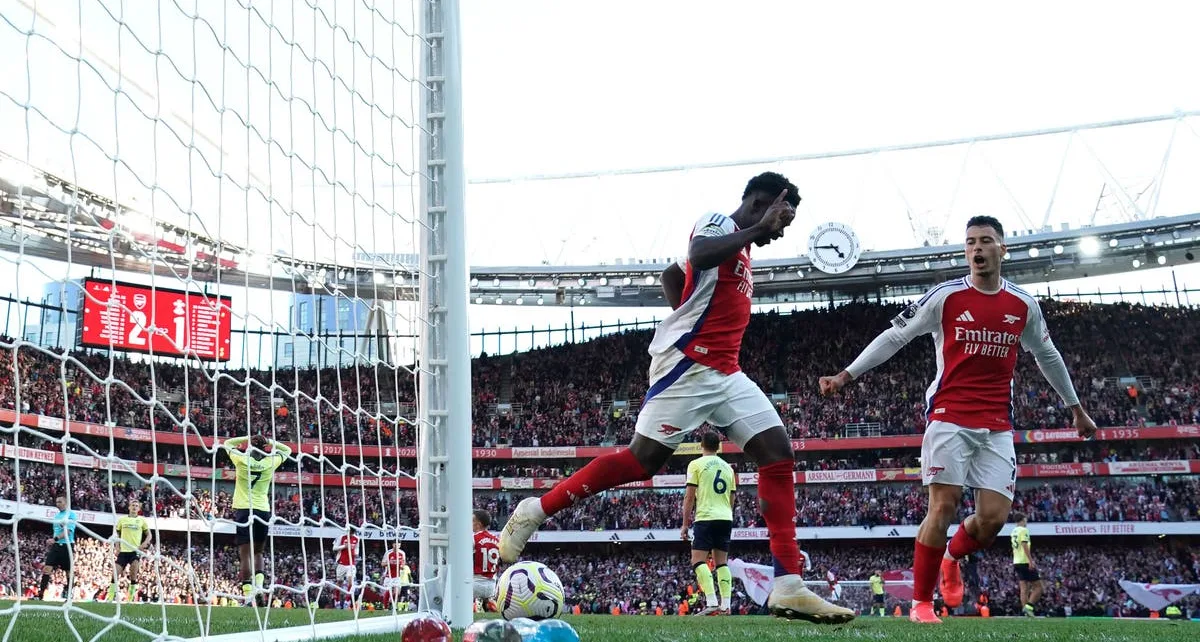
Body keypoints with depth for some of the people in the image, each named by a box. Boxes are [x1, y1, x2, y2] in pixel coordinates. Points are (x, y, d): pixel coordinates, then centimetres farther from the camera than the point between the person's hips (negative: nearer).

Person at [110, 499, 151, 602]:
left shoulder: (142, 520, 7)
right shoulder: (122, 519, 10)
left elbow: (149, 535, 9)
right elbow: (116, 533, 17)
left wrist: (144, 544, -9)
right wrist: (117, 547, 4)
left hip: (135, 551, -1)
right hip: (123, 551, 1)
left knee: (133, 575, -12)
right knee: (115, 573, -2)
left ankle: (131, 598, -5)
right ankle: (110, 598, 6)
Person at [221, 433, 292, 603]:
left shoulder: (242, 460, -2)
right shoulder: (270, 462, 1)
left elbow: (228, 443, 17)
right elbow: (287, 450, 20)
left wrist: (248, 438, 13)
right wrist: (270, 442, 12)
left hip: (243, 510, -2)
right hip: (263, 511, 2)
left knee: (245, 553, -5)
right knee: (258, 552, 18)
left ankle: (248, 593, -14)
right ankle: (259, 581, -3)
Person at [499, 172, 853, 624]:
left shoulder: (740, 246, 22)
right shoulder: (719, 223, -5)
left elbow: (672, 274, 33)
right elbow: (697, 255, -29)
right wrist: (758, 228, -21)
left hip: (725, 374, 9)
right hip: (687, 365, -9)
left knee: (779, 455, -3)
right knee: (643, 459, -10)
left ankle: (788, 587, -7)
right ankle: (533, 512, 4)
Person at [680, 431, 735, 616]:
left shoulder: (696, 464, -1)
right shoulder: (727, 467, 16)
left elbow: (689, 497, -4)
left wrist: (685, 524, 0)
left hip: (706, 518, -6)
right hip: (726, 518, 6)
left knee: (698, 561, -7)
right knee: (722, 562, 8)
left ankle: (711, 602, -22)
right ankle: (725, 605, 0)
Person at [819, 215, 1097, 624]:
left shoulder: (1024, 305, 7)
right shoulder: (945, 297, -3)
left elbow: (1047, 355, 22)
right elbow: (894, 337, 1)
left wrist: (1076, 408, 28)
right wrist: (845, 375, -4)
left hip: (997, 426, 3)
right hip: (949, 418, -3)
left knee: (994, 518, -5)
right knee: (943, 508, -11)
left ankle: (951, 558, 28)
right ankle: (921, 602, 1)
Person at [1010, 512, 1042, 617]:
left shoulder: (1013, 531, 17)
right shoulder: (1024, 530, -8)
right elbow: (1025, 545, -19)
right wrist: (1031, 561, -24)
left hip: (1017, 562, 8)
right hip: (1026, 562, -8)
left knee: (1024, 588, 5)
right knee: (1038, 586, -4)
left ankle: (1025, 609, -2)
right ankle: (1028, 607, -17)